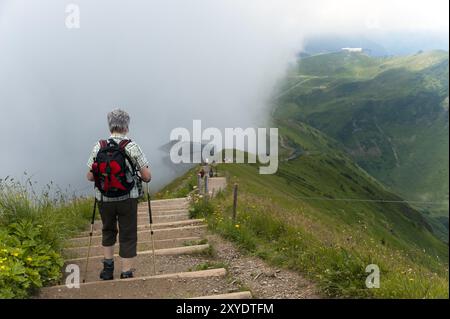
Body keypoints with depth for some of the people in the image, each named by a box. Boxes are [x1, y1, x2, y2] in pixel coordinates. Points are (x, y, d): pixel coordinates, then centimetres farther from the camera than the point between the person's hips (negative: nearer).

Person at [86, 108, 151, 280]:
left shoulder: (99, 147, -5)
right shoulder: (132, 147, -11)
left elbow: (90, 177, 1)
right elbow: (147, 176, -9)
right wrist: (138, 177, 13)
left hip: (104, 199, 3)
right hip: (128, 199, -2)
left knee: (108, 231, 26)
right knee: (128, 236, 10)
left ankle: (108, 267, 24)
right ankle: (126, 275, 13)